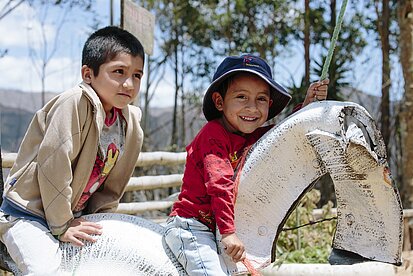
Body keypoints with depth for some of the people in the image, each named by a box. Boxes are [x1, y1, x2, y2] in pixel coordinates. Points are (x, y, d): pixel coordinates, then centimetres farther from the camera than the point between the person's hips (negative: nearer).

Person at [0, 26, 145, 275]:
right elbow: (53, 165, -25)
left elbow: (112, 186, 10)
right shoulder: (75, 104, -23)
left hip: (75, 215, 8)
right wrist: (61, 225, -19)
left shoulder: (130, 124, 1)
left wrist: (101, 221, 2)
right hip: (28, 212, -8)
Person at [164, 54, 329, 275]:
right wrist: (228, 232, -29)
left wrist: (307, 106, 8)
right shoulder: (214, 133, -16)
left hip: (211, 229, 9)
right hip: (188, 226, -9)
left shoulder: (252, 137, 8)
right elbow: (220, 185, -24)